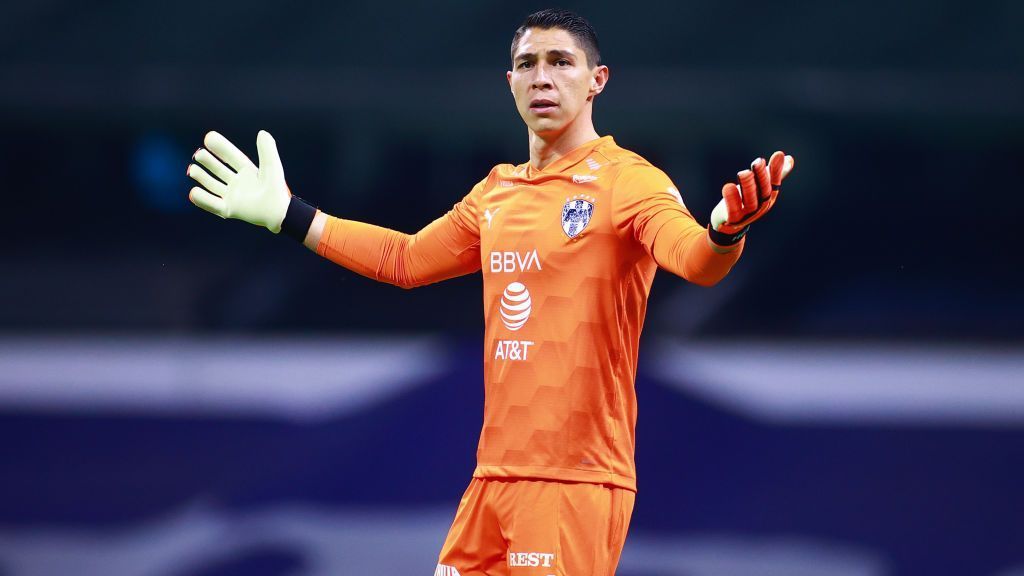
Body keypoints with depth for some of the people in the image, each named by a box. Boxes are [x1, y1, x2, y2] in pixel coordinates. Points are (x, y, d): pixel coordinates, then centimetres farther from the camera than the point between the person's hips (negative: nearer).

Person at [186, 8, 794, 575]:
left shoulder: (629, 181, -7)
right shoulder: (495, 193, 14)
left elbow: (693, 259, -25)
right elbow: (404, 260, 28)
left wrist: (723, 234, -49)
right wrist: (288, 214, 28)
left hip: (578, 482, -6)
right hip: (494, 474, 7)